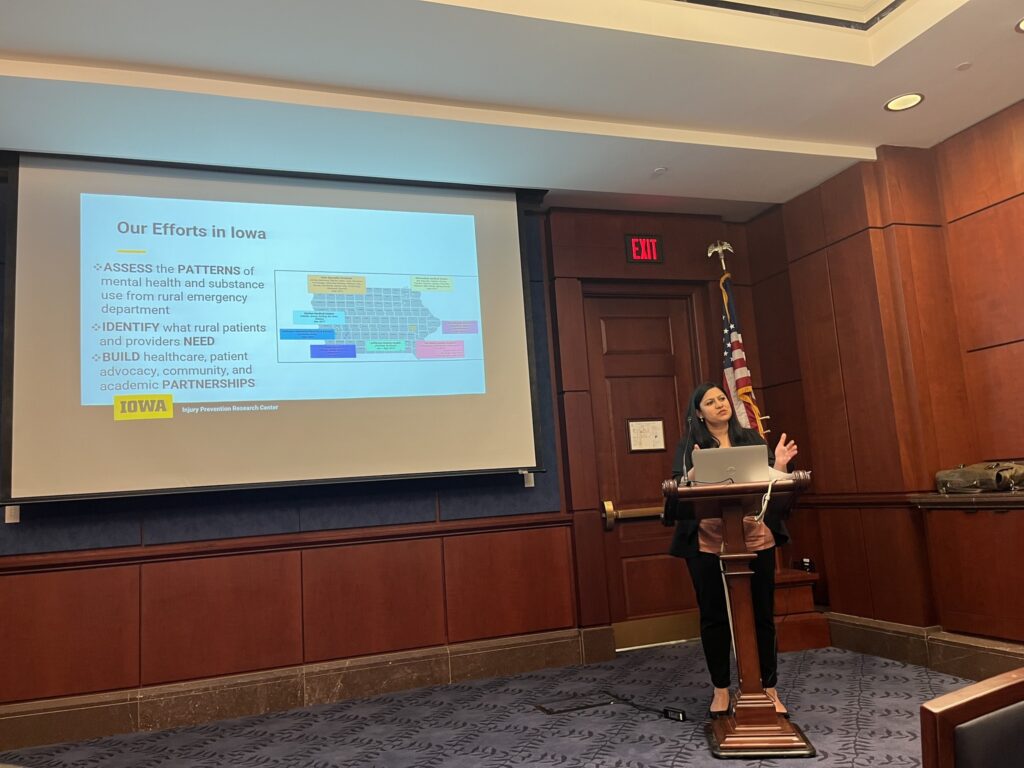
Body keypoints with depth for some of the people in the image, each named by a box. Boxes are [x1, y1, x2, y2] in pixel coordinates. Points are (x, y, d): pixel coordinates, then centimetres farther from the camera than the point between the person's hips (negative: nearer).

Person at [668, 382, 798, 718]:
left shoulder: (751, 439, 9)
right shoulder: (688, 446, 4)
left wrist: (780, 464, -13)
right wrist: (695, 470, -24)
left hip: (755, 540, 2)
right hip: (708, 544, -1)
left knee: (762, 614, 9)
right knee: (714, 617, 7)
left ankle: (769, 689, 24)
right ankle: (721, 690, 23)